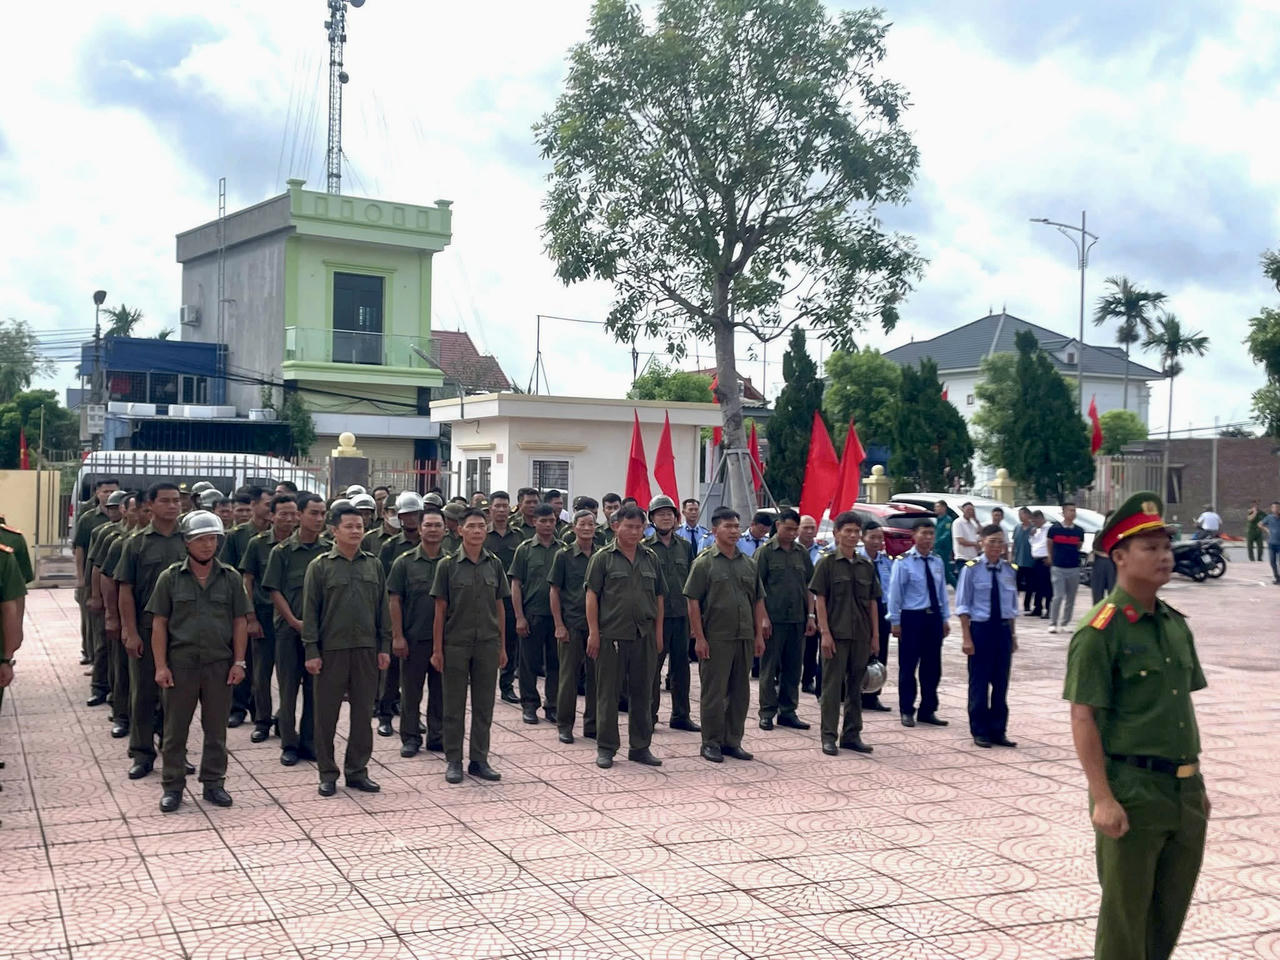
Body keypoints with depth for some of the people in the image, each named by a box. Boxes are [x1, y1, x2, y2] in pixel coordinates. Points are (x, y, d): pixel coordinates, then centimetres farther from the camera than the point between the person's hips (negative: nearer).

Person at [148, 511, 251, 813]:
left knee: (216, 730, 10)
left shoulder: (231, 578, 4)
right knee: (175, 730, 6)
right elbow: (159, 624, 0)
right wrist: (161, 666, -6)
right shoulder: (170, 578, 0)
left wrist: (239, 662, -1)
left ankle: (214, 784, 22)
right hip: (180, 664, -1)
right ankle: (172, 786, 17)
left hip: (220, 665, 1)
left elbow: (240, 622, 6)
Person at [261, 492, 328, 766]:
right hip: (289, 628, -2)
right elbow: (275, 591, -2)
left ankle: (309, 741, 15)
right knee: (288, 687, 5)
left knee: (315, 687, 5)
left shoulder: (328, 551, 5)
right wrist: (294, 621, -10)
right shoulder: (282, 551, -1)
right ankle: (289, 742, 14)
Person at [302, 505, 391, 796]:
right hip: (331, 649, -3)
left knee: (363, 712, 8)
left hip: (366, 649, 3)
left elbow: (383, 608, 11)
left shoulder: (373, 565, 9)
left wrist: (384, 646, 6)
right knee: (326, 713, 3)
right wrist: (311, 651, -8)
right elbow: (310, 611, -3)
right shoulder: (320, 566, -2)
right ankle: (328, 774, 13)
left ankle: (357, 770, 19)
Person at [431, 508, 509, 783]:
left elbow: (500, 607, 9)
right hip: (455, 644, -3)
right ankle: (453, 761, 15)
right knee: (454, 706, 5)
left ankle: (479, 760, 18)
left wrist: (502, 647, 7)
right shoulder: (448, 565, -3)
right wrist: (437, 649, -5)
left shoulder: (495, 564, 5)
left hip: (488, 644, 3)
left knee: (484, 706, 8)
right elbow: (440, 610, -2)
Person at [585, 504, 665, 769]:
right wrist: (593, 632, -9)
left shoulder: (651, 559, 11)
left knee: (641, 692, 10)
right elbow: (592, 595, -4)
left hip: (644, 636, 4)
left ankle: (640, 747, 20)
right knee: (608, 693, 3)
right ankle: (606, 747, 12)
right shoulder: (603, 558, -1)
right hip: (611, 635, -4)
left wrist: (658, 632, 10)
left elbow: (658, 597, 15)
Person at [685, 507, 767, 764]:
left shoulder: (749, 563, 11)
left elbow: (758, 601, 15)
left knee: (740, 692, 11)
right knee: (714, 692, 1)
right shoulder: (704, 562, -5)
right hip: (716, 638, -5)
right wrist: (699, 637, -12)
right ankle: (711, 743, 10)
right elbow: (693, 601, -7)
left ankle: (732, 741, 21)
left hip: (745, 637, 6)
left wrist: (759, 635, 9)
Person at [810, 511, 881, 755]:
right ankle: (828, 736, 5)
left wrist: (875, 635, 8)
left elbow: (873, 602, 12)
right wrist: (825, 633, -13)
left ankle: (852, 734, 19)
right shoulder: (827, 563, -4)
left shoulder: (866, 566, 10)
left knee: (856, 685, 10)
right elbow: (819, 600, -7)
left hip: (861, 635, 5)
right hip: (836, 634, -5)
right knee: (832, 685, -1)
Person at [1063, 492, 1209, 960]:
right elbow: (1083, 718, -15)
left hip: (1184, 792, 7)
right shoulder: (1100, 630, -12)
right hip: (1132, 793, -7)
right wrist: (1103, 799, -19)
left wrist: (1197, 783, 16)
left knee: (1170, 913, 16)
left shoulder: (1176, 625, 10)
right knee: (1125, 917, 4)